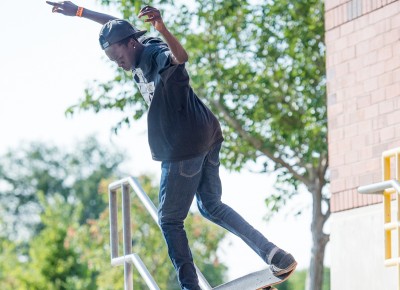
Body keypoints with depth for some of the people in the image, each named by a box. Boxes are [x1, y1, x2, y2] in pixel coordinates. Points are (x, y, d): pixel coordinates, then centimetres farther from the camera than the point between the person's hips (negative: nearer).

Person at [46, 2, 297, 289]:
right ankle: (274, 254, 7)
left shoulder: (155, 53, -17)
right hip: (207, 137, 10)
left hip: (184, 146, -10)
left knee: (170, 220, 0)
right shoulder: (140, 55, 10)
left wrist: (162, 29, -59)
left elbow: (181, 56, -41)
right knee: (211, 206, 18)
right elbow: (116, 27, 29)